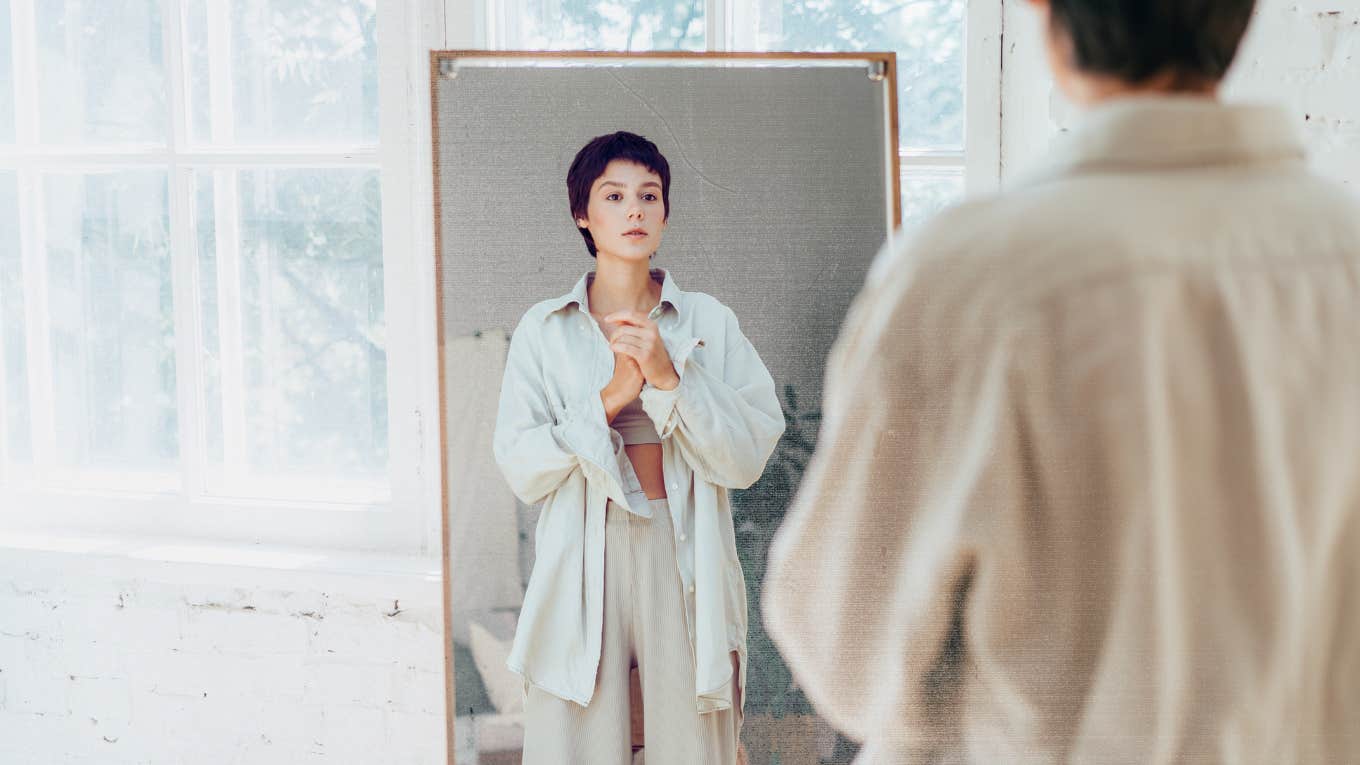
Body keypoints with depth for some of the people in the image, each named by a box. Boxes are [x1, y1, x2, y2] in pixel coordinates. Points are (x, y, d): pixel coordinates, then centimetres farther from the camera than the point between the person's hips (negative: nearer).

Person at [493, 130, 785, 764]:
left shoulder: (709, 322, 6)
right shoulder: (544, 330, 7)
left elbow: (747, 459, -2)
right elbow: (520, 469, -1)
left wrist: (670, 375, -14)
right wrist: (611, 397, -12)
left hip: (685, 566, 0)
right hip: (581, 565, 0)